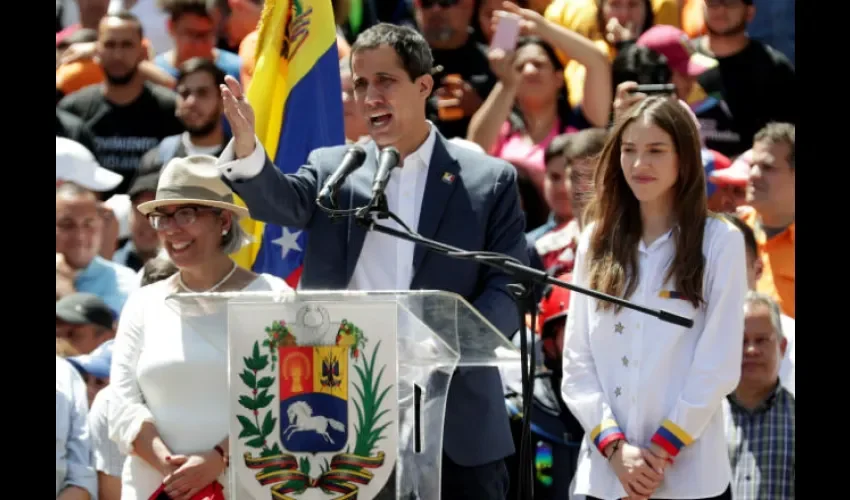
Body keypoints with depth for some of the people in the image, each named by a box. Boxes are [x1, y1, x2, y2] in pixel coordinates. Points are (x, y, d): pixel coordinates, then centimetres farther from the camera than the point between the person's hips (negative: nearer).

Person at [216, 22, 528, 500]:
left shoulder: (489, 180, 5)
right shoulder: (333, 169, 11)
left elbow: (510, 291, -1)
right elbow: (279, 199, -9)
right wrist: (246, 145, -30)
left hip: (457, 423, -1)